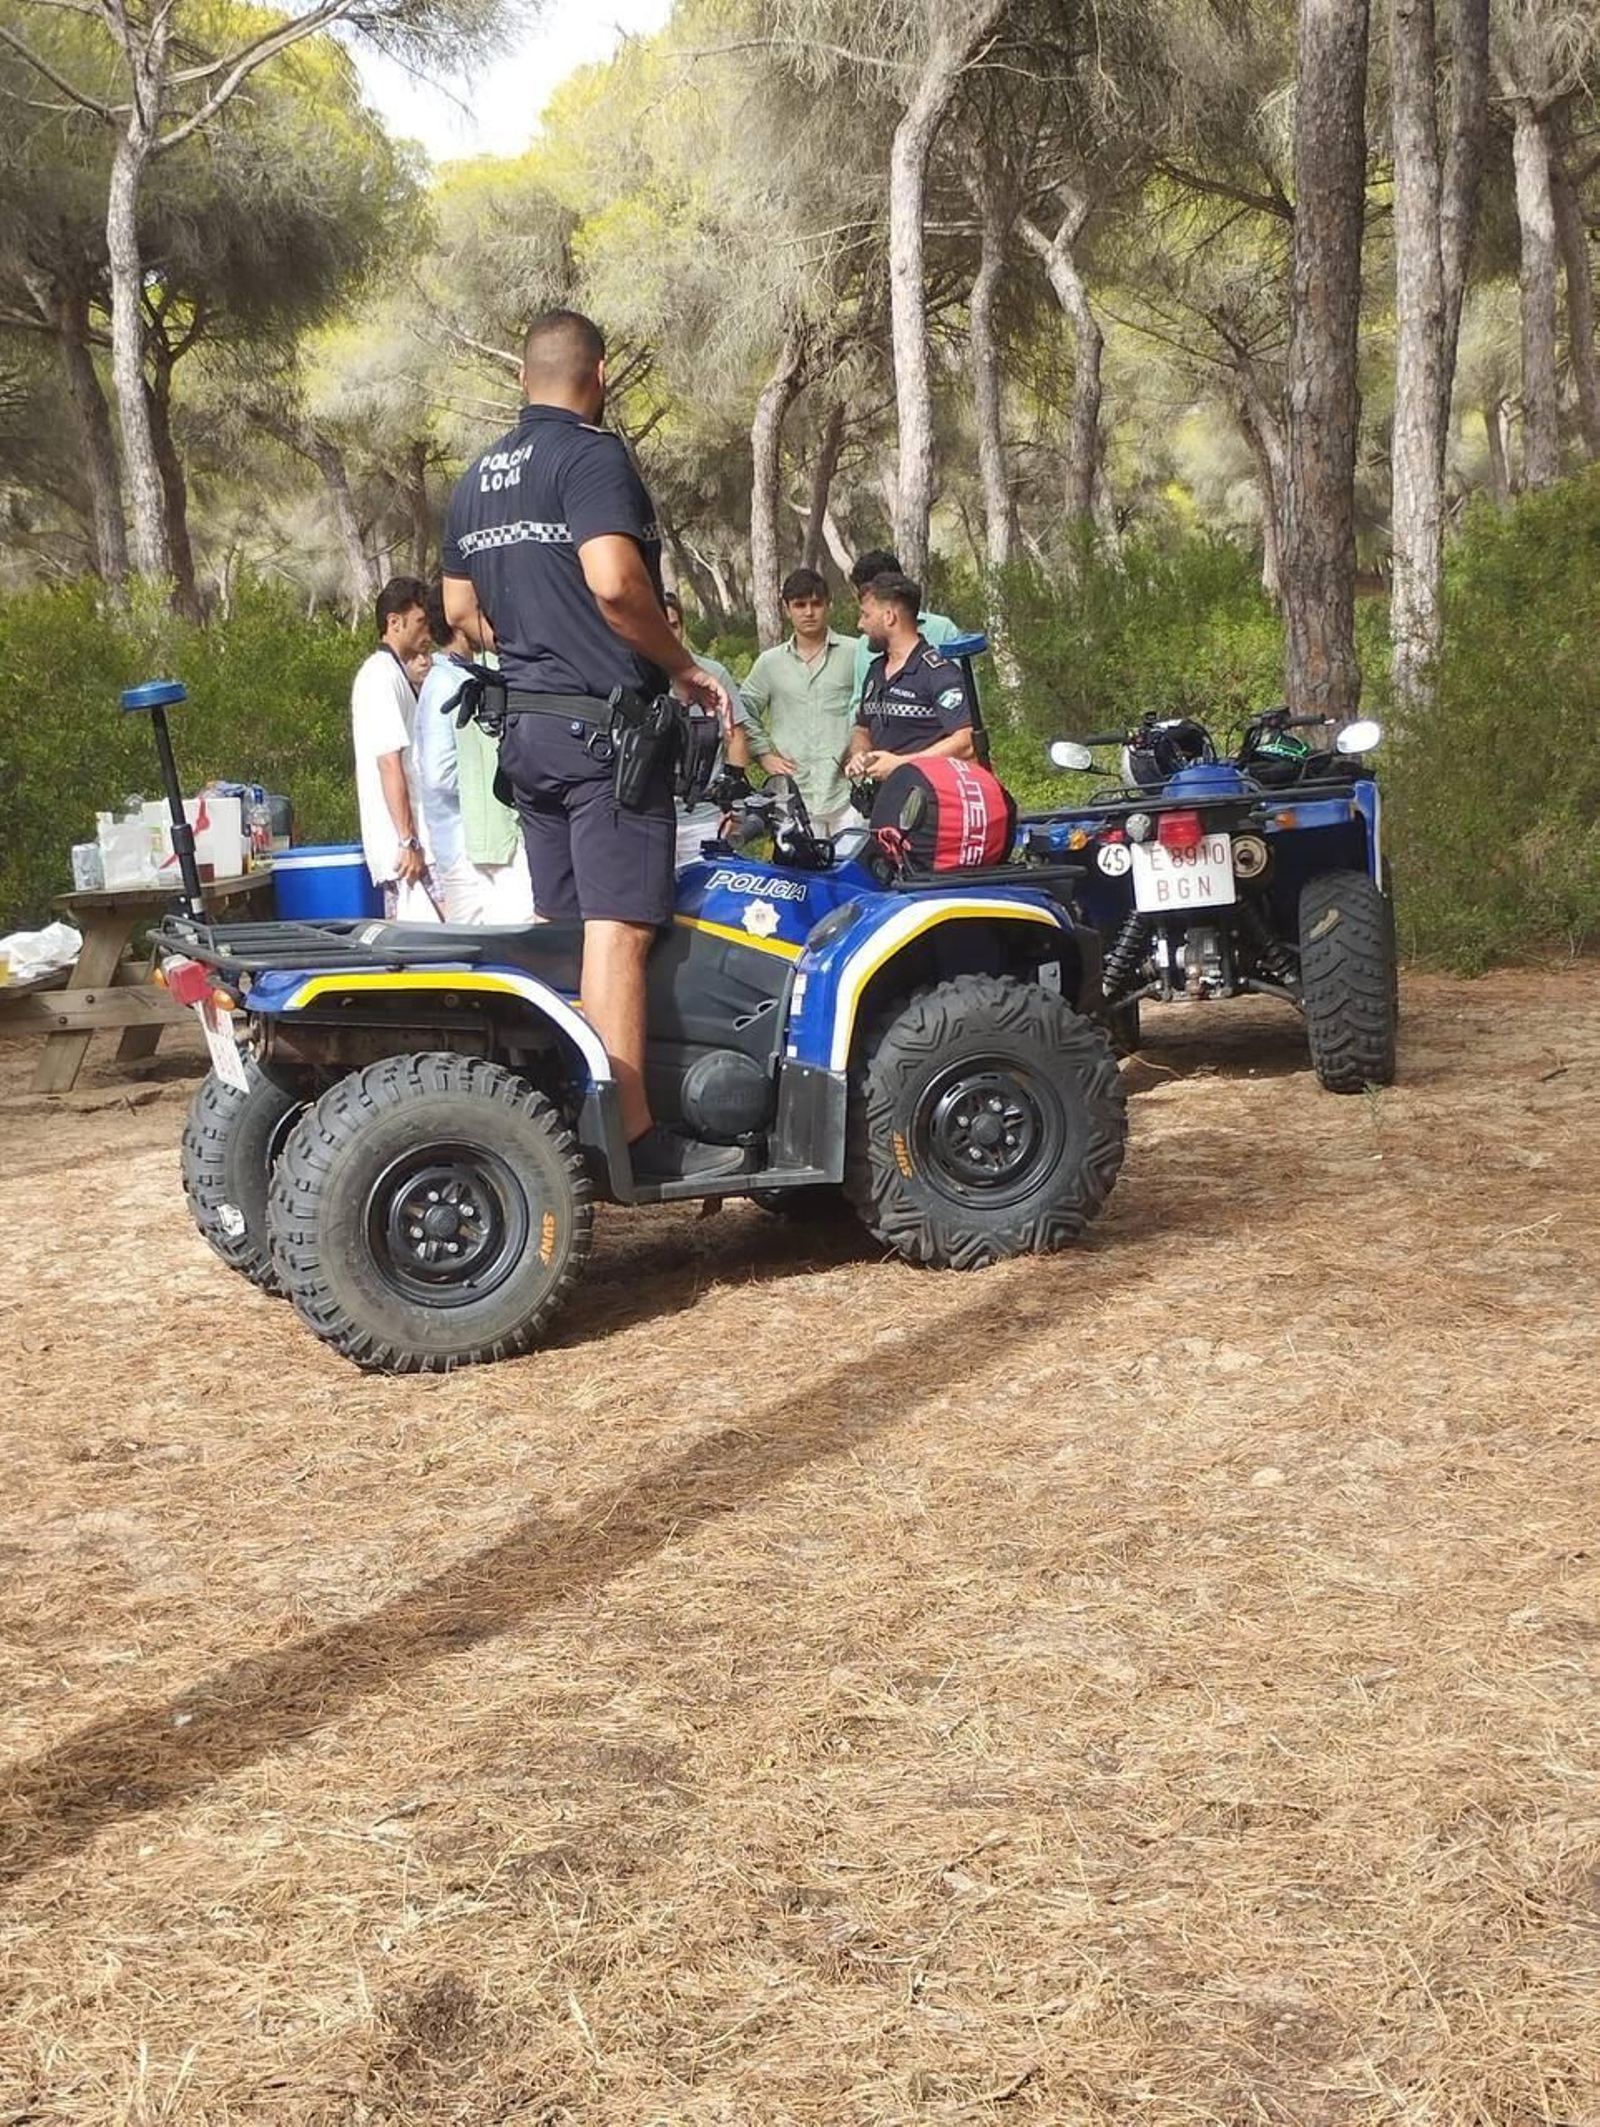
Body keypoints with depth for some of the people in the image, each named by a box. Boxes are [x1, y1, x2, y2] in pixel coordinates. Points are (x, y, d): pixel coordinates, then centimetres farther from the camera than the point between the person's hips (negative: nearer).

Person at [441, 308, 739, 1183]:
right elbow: (615, 582, -24)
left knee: (560, 927, 13)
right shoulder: (592, 455, -11)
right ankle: (634, 1134, -13)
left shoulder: (478, 478, 16)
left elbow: (460, 608, 21)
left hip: (524, 723, 9)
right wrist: (684, 666, -12)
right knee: (619, 926, -11)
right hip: (603, 721, -9)